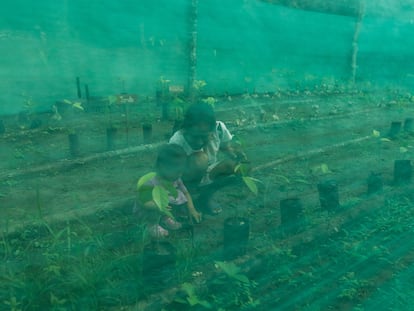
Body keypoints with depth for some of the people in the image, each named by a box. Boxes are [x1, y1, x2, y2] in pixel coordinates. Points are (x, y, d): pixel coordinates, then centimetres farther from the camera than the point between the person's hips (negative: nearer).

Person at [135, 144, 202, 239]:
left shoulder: (176, 180, -12)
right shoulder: (151, 184, -34)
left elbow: (186, 193, -4)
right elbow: (141, 201, -32)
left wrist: (192, 210, -17)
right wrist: (157, 206, -49)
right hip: (151, 211, -6)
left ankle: (165, 218, 9)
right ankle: (152, 224, -7)